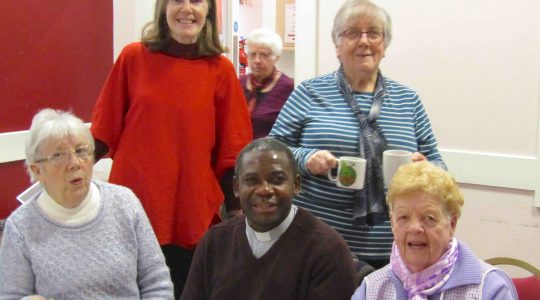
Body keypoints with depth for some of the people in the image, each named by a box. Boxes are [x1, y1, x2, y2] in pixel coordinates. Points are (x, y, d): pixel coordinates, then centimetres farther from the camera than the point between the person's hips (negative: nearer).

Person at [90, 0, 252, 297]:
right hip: (133, 209, 0)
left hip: (194, 214, 0)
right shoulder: (133, 57, -1)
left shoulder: (220, 69, -1)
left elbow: (233, 151, 2)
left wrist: (236, 216, 1)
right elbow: (104, 130, 5)